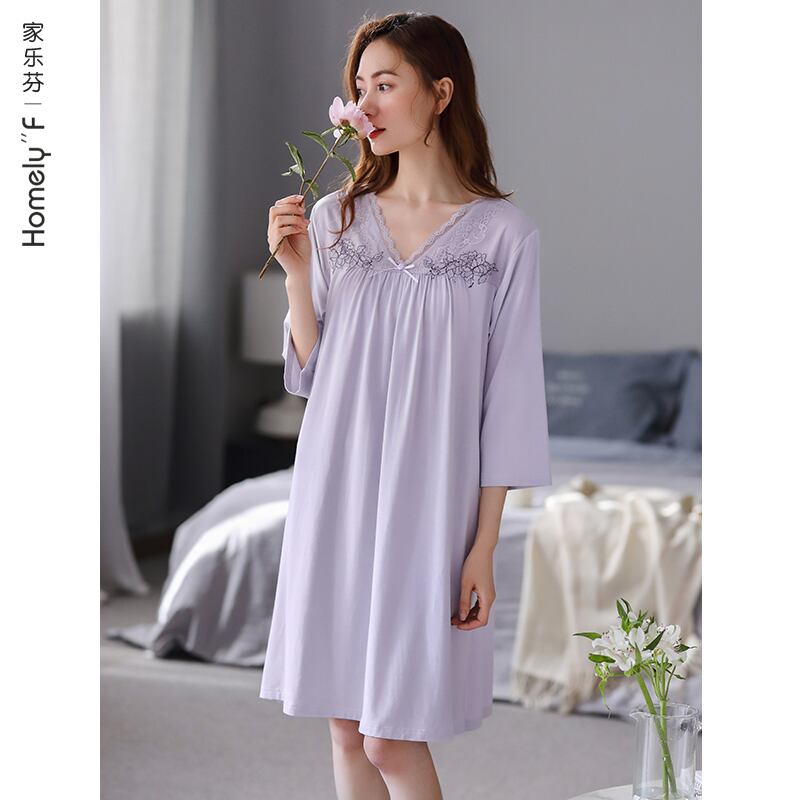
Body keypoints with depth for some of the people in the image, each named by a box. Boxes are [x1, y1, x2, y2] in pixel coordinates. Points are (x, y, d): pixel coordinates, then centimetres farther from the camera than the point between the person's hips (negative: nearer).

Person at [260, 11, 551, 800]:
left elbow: (507, 399, -5)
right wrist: (297, 272, -7)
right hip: (335, 495, 4)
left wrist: (484, 544, -7)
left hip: (426, 504, -4)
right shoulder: (335, 219, 5)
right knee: (346, 729, 10)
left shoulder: (503, 234, -5)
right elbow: (312, 374, 8)